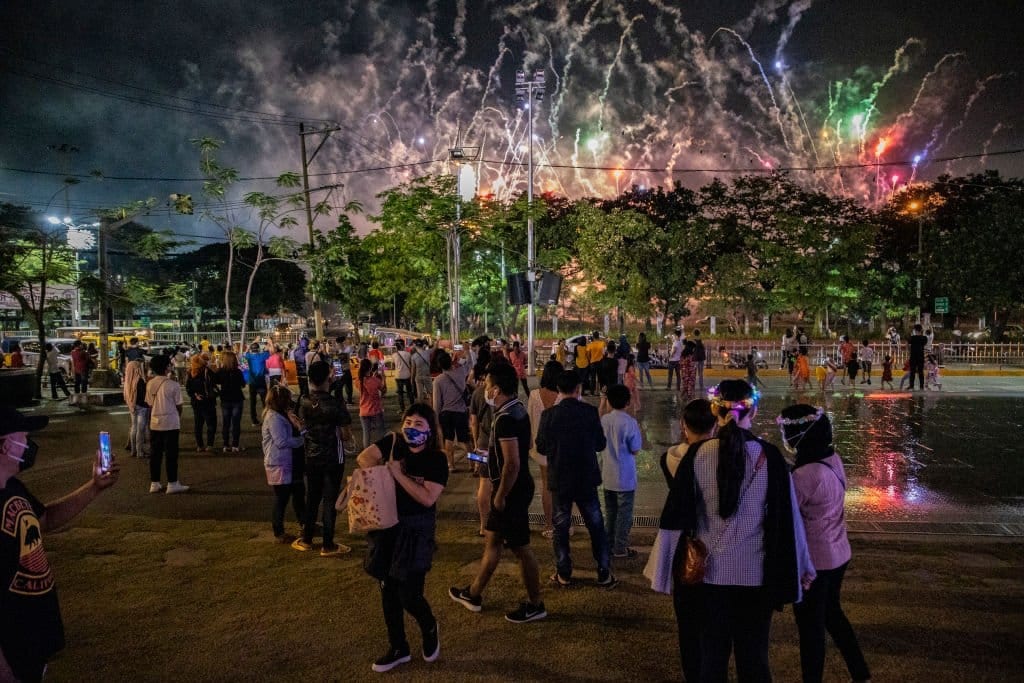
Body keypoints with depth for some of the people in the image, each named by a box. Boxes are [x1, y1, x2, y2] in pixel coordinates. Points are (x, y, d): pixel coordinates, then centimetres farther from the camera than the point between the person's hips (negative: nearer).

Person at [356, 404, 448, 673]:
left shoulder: (437, 459, -13)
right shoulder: (393, 443, -2)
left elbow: (428, 499, -21)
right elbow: (364, 458, -10)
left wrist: (398, 474, -21)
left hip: (416, 530, -4)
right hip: (386, 525, 4)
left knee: (409, 595, -4)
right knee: (388, 590, 13)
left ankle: (429, 629, 30)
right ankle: (398, 648, 31)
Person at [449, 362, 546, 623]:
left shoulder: (506, 418, -26)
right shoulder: (517, 408, 5)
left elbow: (512, 464, -28)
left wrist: (500, 496, -18)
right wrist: (491, 454, 17)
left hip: (511, 491, -10)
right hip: (516, 487, 10)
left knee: (521, 548, 5)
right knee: (492, 540, 20)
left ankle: (535, 605, 21)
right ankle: (474, 594, 35)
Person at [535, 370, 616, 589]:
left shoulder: (549, 415, -11)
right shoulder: (590, 412, -10)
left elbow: (541, 447, -3)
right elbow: (601, 444, -2)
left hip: (560, 480, 0)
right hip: (586, 479, 0)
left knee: (561, 527, 13)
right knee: (596, 526, 13)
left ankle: (564, 574, 20)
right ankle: (604, 573, 19)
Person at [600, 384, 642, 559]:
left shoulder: (604, 420, -2)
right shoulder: (630, 422, -18)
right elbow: (635, 450, -12)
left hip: (608, 475, 5)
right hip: (625, 477, -5)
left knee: (610, 512, 17)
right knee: (624, 513, 7)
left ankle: (608, 544, 26)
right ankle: (620, 549, 13)